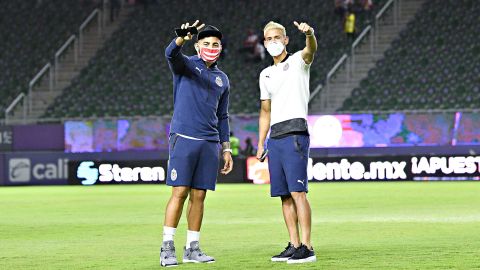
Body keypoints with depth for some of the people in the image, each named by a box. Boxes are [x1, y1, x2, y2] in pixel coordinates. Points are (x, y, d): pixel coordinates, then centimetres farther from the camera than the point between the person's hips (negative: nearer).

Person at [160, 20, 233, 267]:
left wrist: (226, 148, 16)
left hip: (209, 142, 5)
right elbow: (171, 53, -21)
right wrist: (182, 38, -42)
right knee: (180, 192, -10)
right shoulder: (186, 65, 3)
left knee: (199, 195, 4)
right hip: (184, 137, -5)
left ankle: (192, 248, 8)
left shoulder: (222, 79, 18)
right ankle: (167, 247, -7)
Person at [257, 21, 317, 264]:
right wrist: (260, 143, 17)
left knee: (298, 192, -14)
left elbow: (311, 50, -22)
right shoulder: (265, 75, 21)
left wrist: (309, 34, -45)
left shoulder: (297, 62, 2)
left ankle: (307, 248, -16)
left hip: (295, 132, -7)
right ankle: (294, 245, 8)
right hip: (275, 137, 7)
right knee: (285, 196, 5)